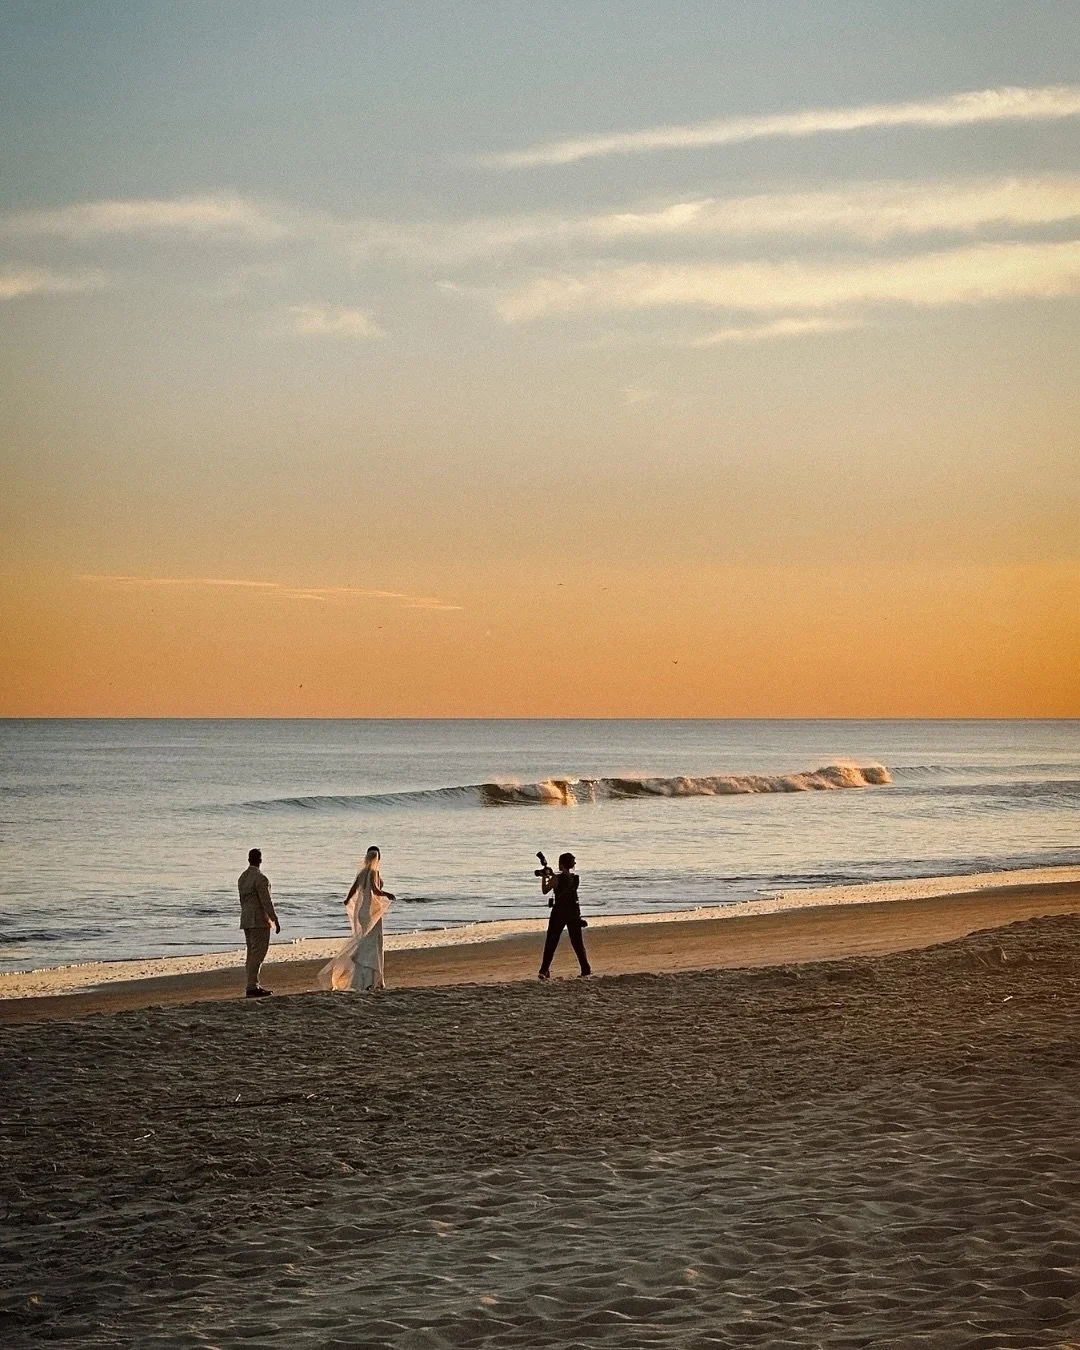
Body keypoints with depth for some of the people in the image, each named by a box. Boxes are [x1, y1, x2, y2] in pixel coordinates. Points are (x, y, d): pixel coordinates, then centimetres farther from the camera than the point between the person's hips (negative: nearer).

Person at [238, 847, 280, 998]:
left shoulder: (242, 878, 10)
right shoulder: (260, 878, -16)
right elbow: (266, 902, -19)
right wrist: (275, 920, -15)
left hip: (246, 919, 9)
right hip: (259, 920, -9)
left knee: (252, 953, 12)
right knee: (258, 953, -8)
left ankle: (254, 986, 14)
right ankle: (252, 987, -12)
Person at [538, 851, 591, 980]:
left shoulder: (557, 879, -14)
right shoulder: (576, 878, 1)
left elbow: (544, 891, -2)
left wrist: (544, 877, 11)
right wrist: (551, 876, 21)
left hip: (559, 912, -4)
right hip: (573, 912, 4)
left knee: (551, 943, 2)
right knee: (577, 942, 14)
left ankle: (544, 971, -2)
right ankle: (586, 969, 13)